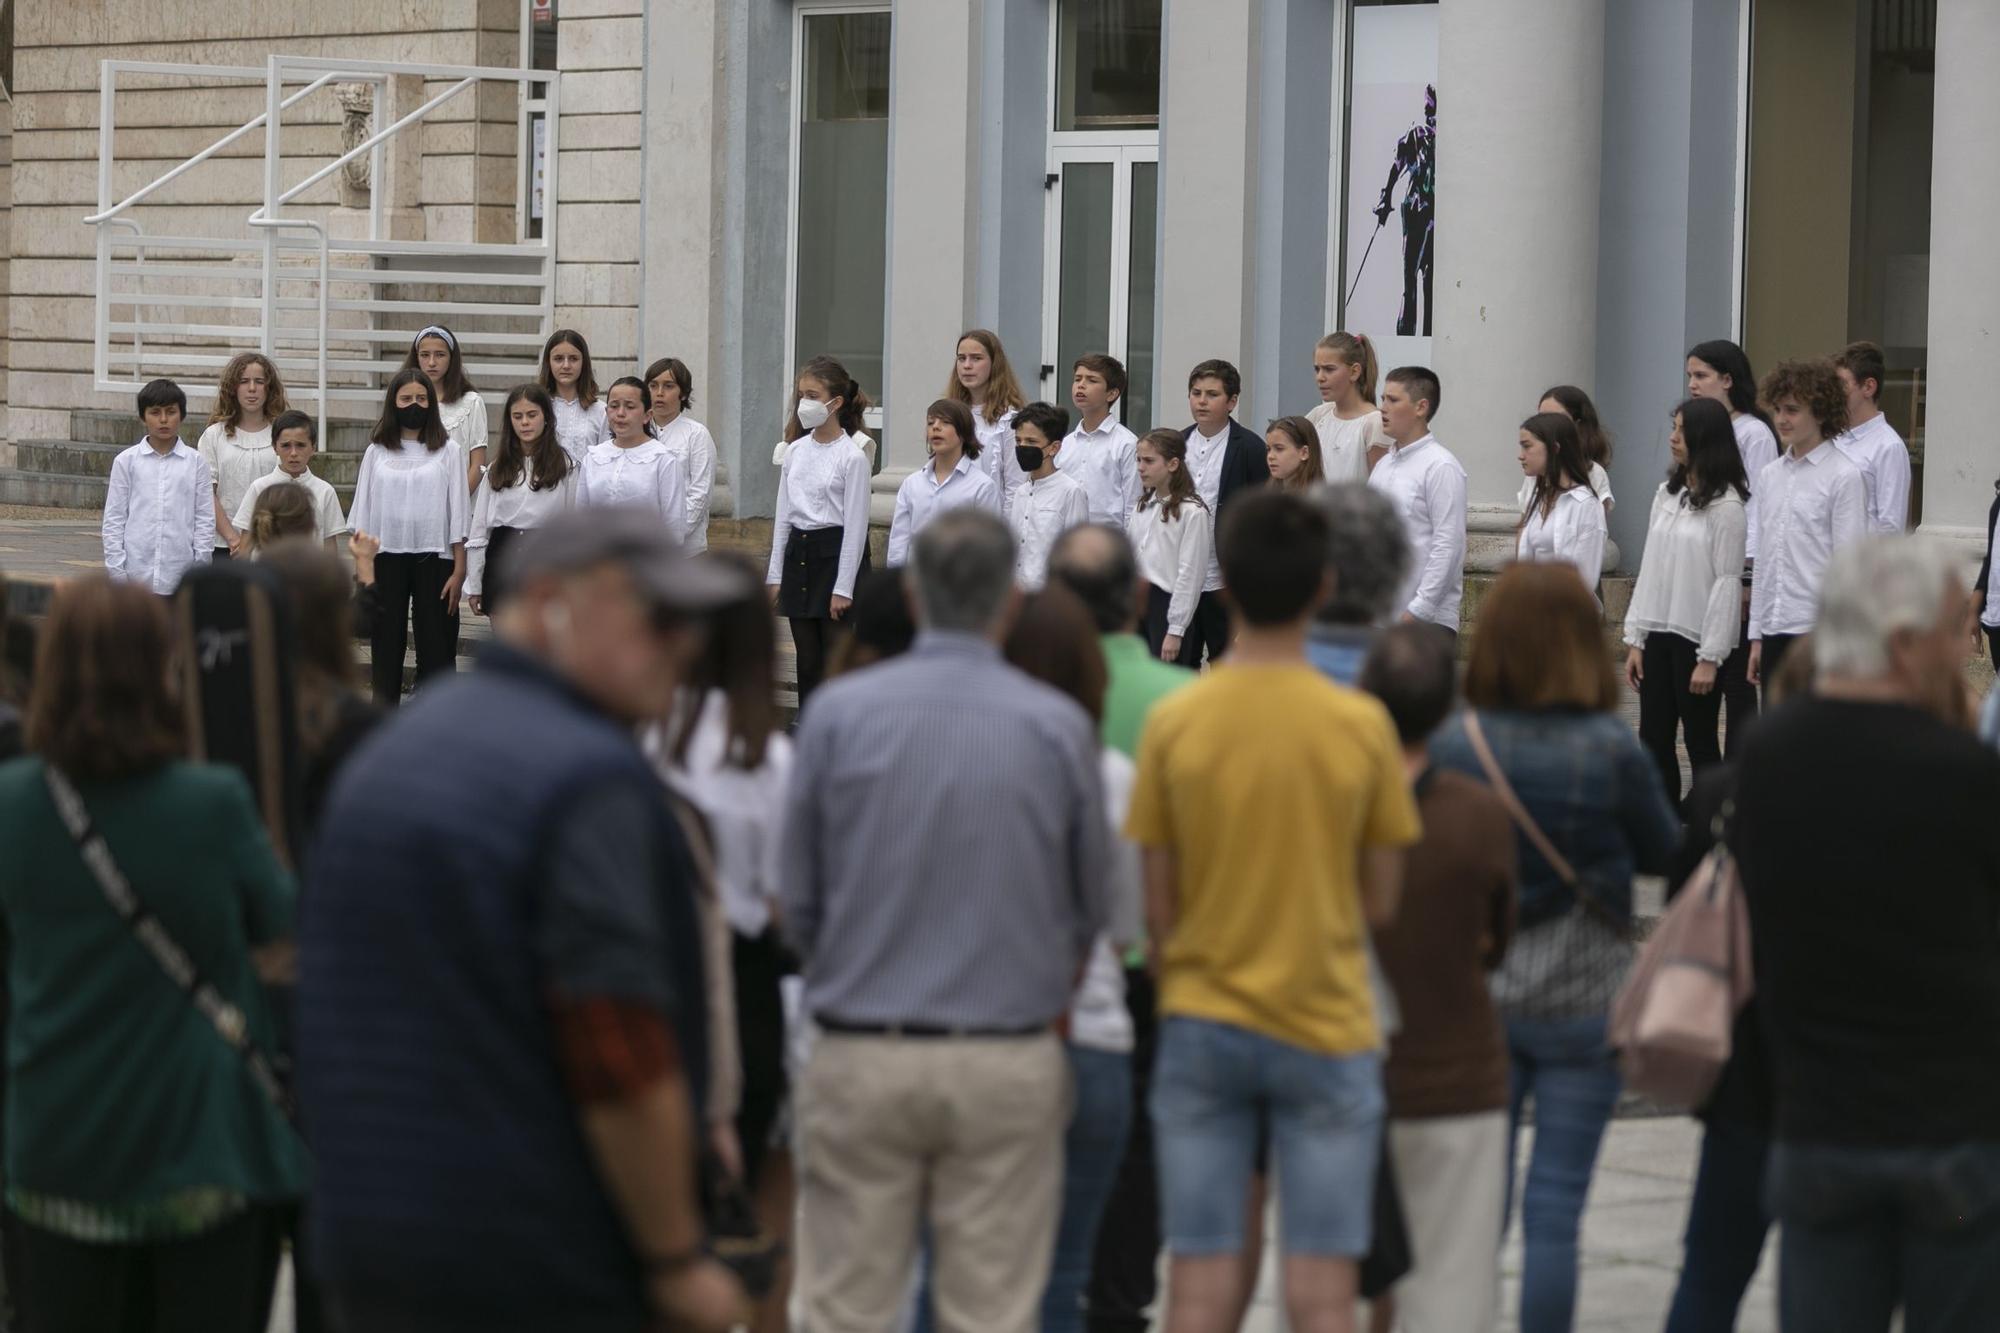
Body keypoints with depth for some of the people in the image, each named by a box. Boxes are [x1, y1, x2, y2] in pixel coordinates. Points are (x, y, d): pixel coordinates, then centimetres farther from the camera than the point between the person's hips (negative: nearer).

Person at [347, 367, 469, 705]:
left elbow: (457, 513, 2)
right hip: (386, 557, 2)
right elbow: (363, 513, 9)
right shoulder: (377, 452, 7)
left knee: (435, 651, -2)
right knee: (385, 649, 5)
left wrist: (459, 570, -4)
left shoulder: (447, 451, 3)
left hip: (433, 558, -2)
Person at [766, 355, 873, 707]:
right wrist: (775, 573, 9)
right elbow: (783, 515, 12)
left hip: (834, 553, -6)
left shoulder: (851, 456, -10)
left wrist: (843, 587, -13)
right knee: (807, 661, 9)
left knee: (835, 660, -4)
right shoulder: (796, 451, 8)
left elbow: (855, 524, -11)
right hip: (798, 552, 6)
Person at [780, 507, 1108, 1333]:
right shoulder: (1060, 728, -3)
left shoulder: (839, 713, -3)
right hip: (1010, 1064, 0)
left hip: (861, 1059, 0)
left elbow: (797, 903, 3)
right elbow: (1091, 912, 7)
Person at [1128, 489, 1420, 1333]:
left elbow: (1157, 904, -1)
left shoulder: (1174, 722, -5)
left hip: (1201, 1024, 1)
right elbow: (1381, 900, 0)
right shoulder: (1362, 725, -6)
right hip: (1327, 1032, -1)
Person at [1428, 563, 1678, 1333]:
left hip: (1474, 1001, 2)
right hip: (1585, 1005, -2)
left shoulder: (1452, 746, -9)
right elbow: (1665, 854, 1)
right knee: (1555, 1208, 4)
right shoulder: (1612, 752, -14)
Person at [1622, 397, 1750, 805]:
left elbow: (1727, 583, -12)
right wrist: (1635, 638, 8)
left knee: (1701, 744, 1)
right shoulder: (1666, 494, 11)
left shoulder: (1726, 506, -10)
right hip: (1658, 634, 7)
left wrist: (1710, 657, -14)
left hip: (1697, 637, -7)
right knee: (1654, 741, 8)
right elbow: (1650, 568, 12)